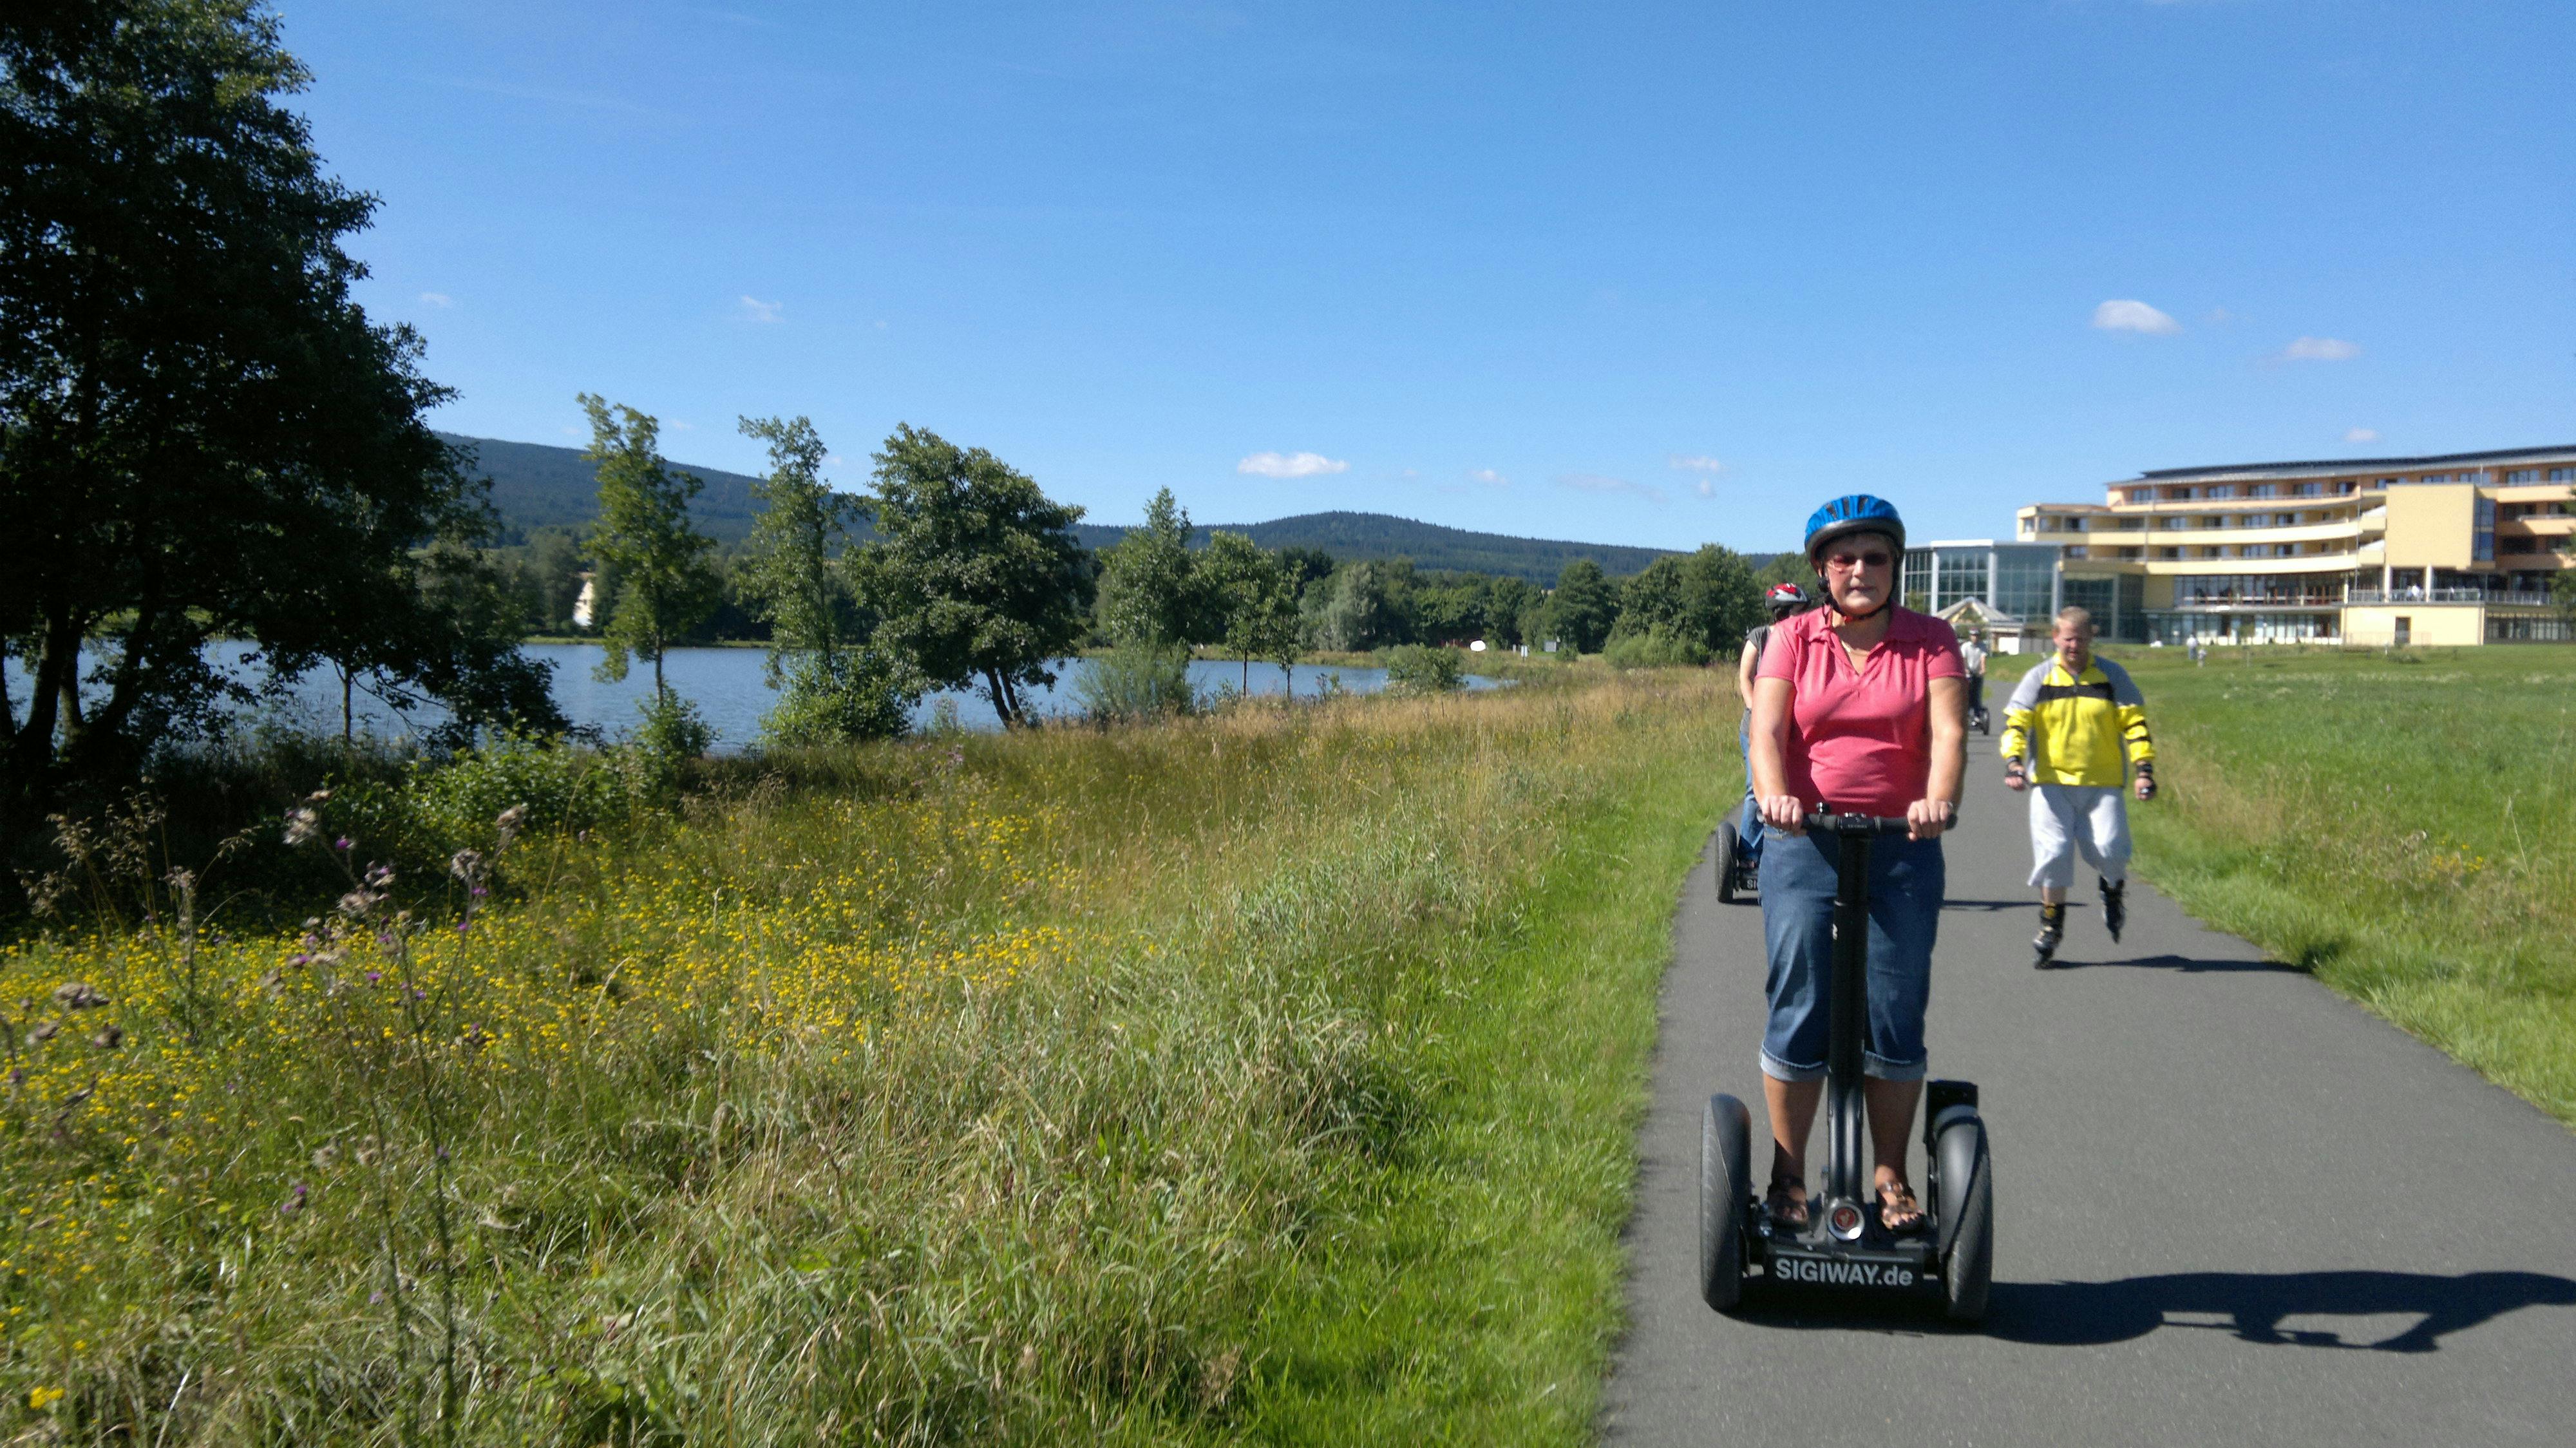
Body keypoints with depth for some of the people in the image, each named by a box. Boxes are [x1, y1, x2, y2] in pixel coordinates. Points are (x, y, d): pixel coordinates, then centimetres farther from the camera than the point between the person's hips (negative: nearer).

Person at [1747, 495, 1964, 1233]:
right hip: (1803, 843, 0)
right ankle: (1787, 1177, 13)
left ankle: (1893, 1179, 19)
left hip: (1903, 847, 1)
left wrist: (1940, 797, -28)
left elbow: (1949, 730, -8)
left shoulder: (1930, 639, 5)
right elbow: (1766, 727, -7)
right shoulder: (1792, 638, 5)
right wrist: (1773, 794, -27)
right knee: (1798, 1008, 0)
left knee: (1897, 1015, 5)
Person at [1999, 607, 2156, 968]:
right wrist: (2013, 761, -15)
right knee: (2053, 851, -10)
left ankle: (2114, 888, 23)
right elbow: (2015, 722, 1)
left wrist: (2144, 768, -5)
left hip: (2103, 783, 0)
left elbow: (2134, 722, 5)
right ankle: (2051, 922, 8)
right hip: (2051, 781, 0)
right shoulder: (2039, 677, 5)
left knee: (2108, 849, -13)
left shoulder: (2112, 676, 6)